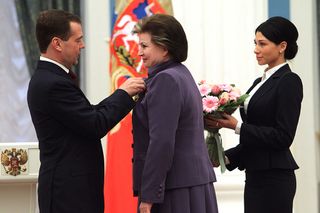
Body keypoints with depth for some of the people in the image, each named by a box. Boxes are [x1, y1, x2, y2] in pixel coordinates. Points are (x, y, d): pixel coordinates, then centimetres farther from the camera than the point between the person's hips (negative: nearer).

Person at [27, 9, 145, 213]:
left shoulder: (48, 79, 13)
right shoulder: (53, 84, -19)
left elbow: (88, 116, 12)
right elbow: (96, 126, -19)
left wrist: (123, 94, 4)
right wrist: (124, 93, -6)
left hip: (70, 187, 10)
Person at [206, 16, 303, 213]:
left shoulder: (289, 82, -10)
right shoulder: (261, 82, 16)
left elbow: (283, 136, -16)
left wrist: (238, 127, -16)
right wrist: (227, 158, 8)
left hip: (274, 179, -9)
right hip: (255, 176, 9)